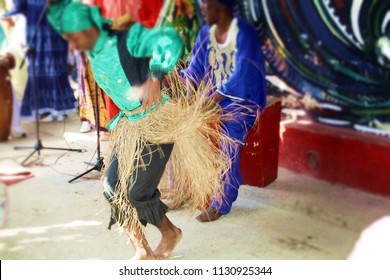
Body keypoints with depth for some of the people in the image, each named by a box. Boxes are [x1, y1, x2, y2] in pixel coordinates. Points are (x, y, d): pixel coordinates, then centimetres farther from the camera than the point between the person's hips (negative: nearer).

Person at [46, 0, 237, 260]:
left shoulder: (127, 39, -24)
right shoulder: (94, 48, -2)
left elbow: (170, 40, -40)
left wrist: (154, 79, -55)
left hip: (158, 123, -8)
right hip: (130, 124, 8)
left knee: (138, 192, -4)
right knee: (113, 188, 3)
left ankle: (170, 233, 26)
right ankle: (143, 250, 17)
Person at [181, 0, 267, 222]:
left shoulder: (244, 33, -17)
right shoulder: (206, 33, 5)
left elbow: (241, 76, -25)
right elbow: (195, 69, 4)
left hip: (242, 100, -7)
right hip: (212, 97, 7)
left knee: (228, 136, -32)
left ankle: (222, 203, -16)